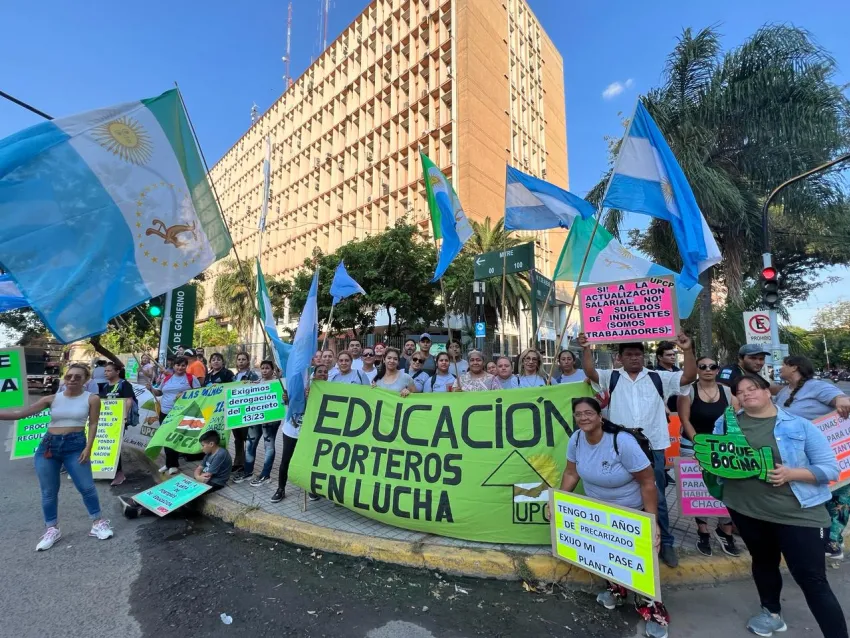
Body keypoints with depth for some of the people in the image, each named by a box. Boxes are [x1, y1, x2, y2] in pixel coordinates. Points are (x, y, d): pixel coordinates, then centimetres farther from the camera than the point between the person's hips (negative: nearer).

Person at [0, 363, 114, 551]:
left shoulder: (91, 399, -2)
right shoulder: (52, 399, 4)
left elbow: (93, 424, -4)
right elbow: (20, 413, 2)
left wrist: (88, 448, -11)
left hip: (75, 445, -3)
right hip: (48, 445, 3)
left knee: (87, 487, -1)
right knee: (48, 492, 10)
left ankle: (98, 523, 15)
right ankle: (52, 530, 27)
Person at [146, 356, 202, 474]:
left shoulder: (191, 378, -4)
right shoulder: (167, 378, 11)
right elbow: (159, 392, 19)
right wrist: (151, 389, -1)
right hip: (165, 412, 6)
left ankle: (172, 464, 15)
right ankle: (170, 463, 26)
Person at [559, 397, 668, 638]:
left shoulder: (622, 441, -34)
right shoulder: (576, 439, -17)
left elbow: (648, 481, -27)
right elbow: (571, 473, -4)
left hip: (633, 512, -5)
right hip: (599, 511, 5)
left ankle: (653, 614, 28)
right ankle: (616, 591, 47)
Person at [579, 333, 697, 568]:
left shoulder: (659, 378, 5)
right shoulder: (611, 378, 2)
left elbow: (689, 376, -3)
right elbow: (590, 372, -14)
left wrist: (688, 350, -17)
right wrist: (586, 348, -28)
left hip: (653, 447, 0)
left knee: (657, 497, 13)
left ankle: (665, 542, 29)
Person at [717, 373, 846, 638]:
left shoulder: (800, 426, -7)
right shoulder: (725, 423, 0)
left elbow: (830, 468, -6)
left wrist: (791, 474, -22)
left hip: (797, 513, -3)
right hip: (746, 509, 4)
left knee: (812, 579, -2)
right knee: (763, 562, 23)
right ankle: (772, 613, 46)